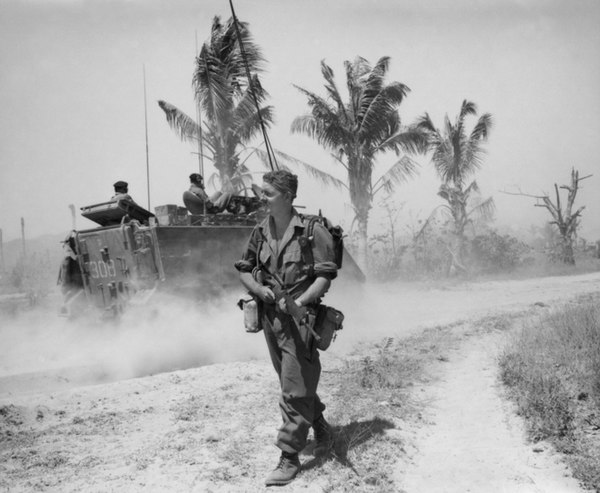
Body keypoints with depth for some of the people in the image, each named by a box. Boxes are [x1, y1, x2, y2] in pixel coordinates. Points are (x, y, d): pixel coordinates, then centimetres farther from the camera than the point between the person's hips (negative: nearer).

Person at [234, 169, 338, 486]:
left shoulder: (312, 231, -12)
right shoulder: (261, 231, 5)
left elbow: (325, 276, -12)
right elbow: (244, 269, 13)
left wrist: (298, 302, -23)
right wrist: (259, 289, -7)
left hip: (299, 317, -6)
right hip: (270, 317, 6)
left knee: (295, 389, -3)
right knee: (295, 383, 18)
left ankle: (290, 458, 7)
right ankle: (321, 429, 39)